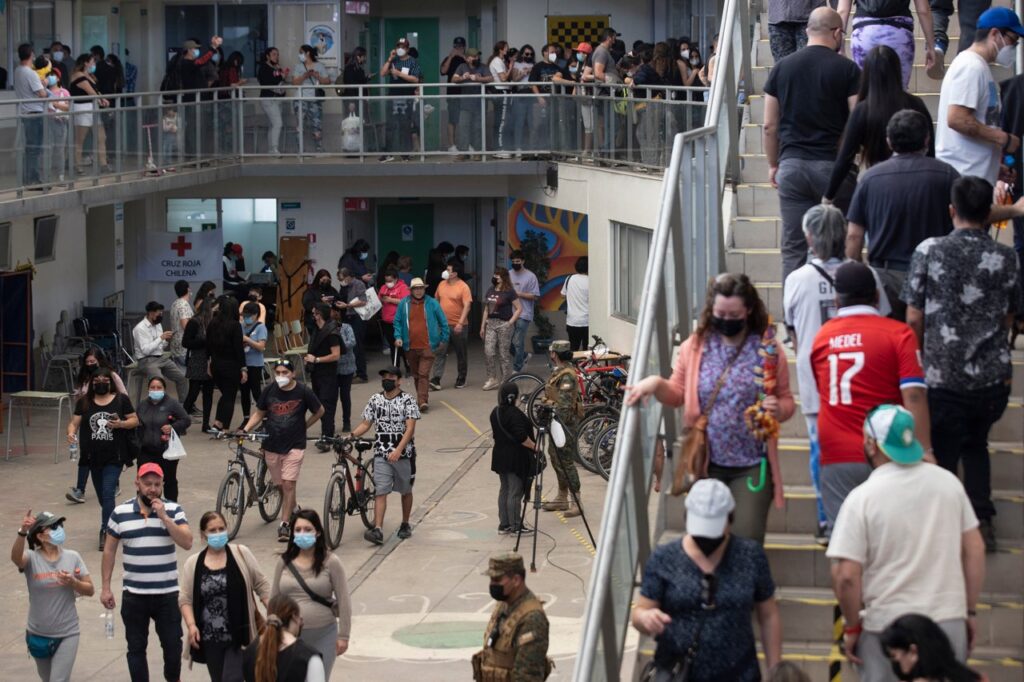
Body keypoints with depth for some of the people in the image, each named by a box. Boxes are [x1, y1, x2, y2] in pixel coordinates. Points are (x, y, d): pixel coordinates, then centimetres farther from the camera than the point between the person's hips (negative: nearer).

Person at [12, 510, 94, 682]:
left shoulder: (72, 557, -5)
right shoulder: (32, 558, -11)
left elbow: (90, 590, 1)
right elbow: (15, 557, -35)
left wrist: (73, 582, -21)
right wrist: (22, 532, -54)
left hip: (67, 634, 0)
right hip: (38, 634, 0)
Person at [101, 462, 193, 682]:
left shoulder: (173, 510, -2)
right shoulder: (120, 513, 0)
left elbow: (187, 543, -14)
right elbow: (109, 550, 6)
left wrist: (164, 517, -21)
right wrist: (105, 588, 4)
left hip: (168, 594, 0)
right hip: (134, 595, 0)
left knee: (173, 644, 9)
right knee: (136, 647, 7)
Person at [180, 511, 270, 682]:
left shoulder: (242, 554, 0)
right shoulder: (193, 563, 4)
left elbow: (261, 585, 4)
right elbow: (185, 598, 2)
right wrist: (191, 625, -12)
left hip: (239, 636, -2)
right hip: (210, 639, 2)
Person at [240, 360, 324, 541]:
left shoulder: (303, 391, -6)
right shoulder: (269, 390, 0)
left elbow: (319, 411, 9)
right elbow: (259, 413, 10)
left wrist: (303, 427, 6)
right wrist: (245, 429, -4)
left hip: (294, 446, -3)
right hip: (272, 445, 3)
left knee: (288, 484, -13)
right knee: (280, 485, 11)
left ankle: (284, 524, -11)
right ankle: (293, 511, 34)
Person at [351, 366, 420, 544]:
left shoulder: (408, 401, -7)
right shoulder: (375, 400, 6)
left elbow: (410, 428, -14)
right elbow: (365, 424, 8)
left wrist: (398, 450, -26)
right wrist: (351, 435, -12)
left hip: (404, 454, -2)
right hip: (381, 454, 2)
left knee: (406, 491, 13)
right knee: (380, 492, -8)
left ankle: (405, 524, 31)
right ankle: (378, 530, -16)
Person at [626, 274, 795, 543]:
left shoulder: (768, 350, -3)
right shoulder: (695, 347, 2)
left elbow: (787, 400, 5)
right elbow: (678, 395, 13)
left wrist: (779, 409, -19)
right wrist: (656, 384, -9)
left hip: (751, 467, -2)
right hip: (707, 463, 2)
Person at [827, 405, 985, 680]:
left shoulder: (862, 498, -11)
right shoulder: (948, 482, 1)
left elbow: (846, 576, -15)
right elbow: (975, 550, 6)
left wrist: (851, 627, -1)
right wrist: (970, 610, 15)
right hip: (950, 621, 4)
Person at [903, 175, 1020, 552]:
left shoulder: (929, 251, -8)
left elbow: (914, 318, -5)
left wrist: (918, 362, 9)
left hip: (943, 379, -3)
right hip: (994, 378, 3)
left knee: (942, 456, 8)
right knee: (976, 444, 24)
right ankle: (982, 522, 18)